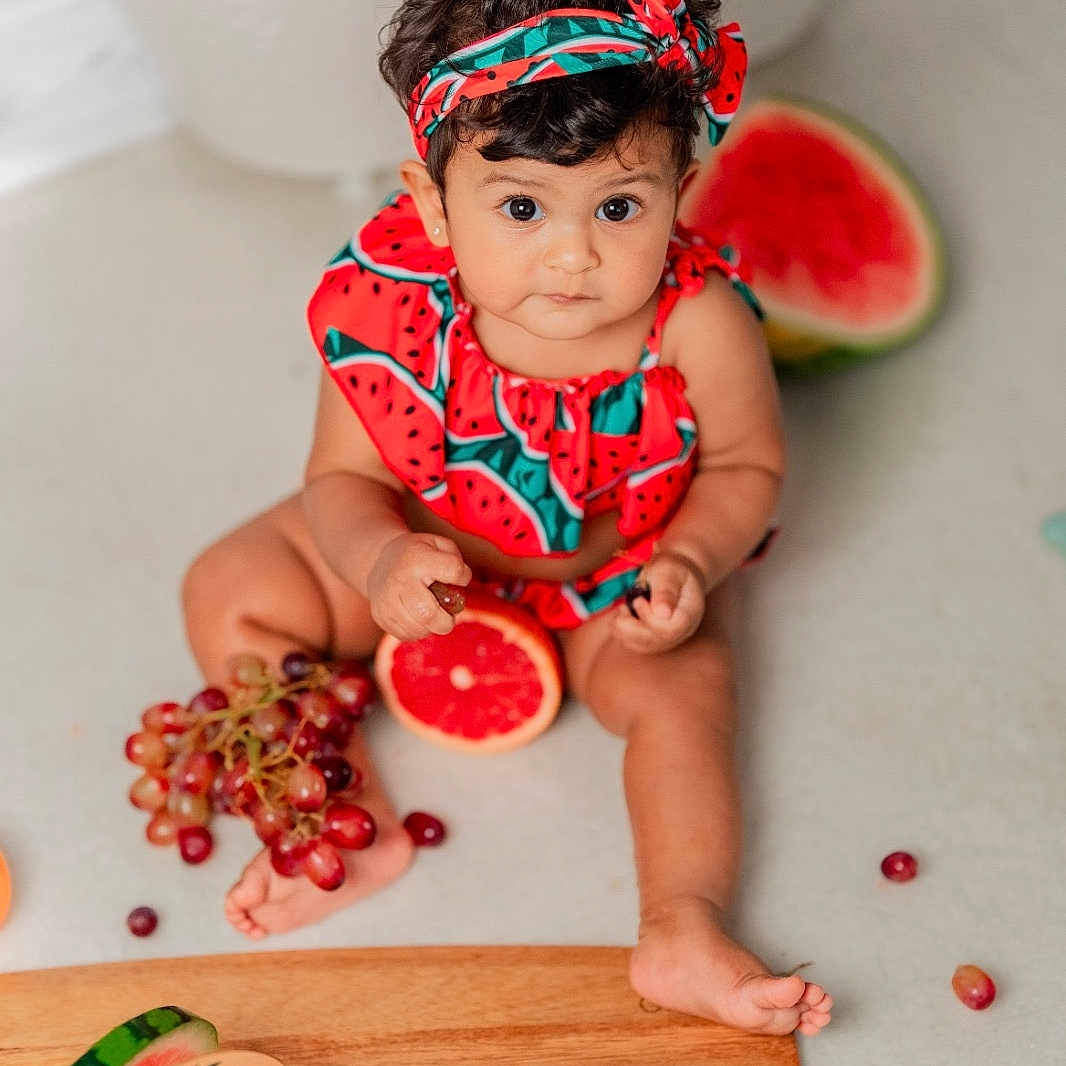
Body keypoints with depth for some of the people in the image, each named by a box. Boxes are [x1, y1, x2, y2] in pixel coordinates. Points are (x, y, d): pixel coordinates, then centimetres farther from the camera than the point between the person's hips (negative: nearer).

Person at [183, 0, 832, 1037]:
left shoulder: (698, 322, -31)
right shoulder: (391, 310, -31)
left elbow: (746, 464, -12)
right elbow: (343, 477, -17)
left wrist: (690, 564, -29)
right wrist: (380, 558, -39)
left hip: (620, 576, -1)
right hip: (429, 555, 2)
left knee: (683, 694, -24)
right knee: (231, 592, -7)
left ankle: (682, 933, -17)